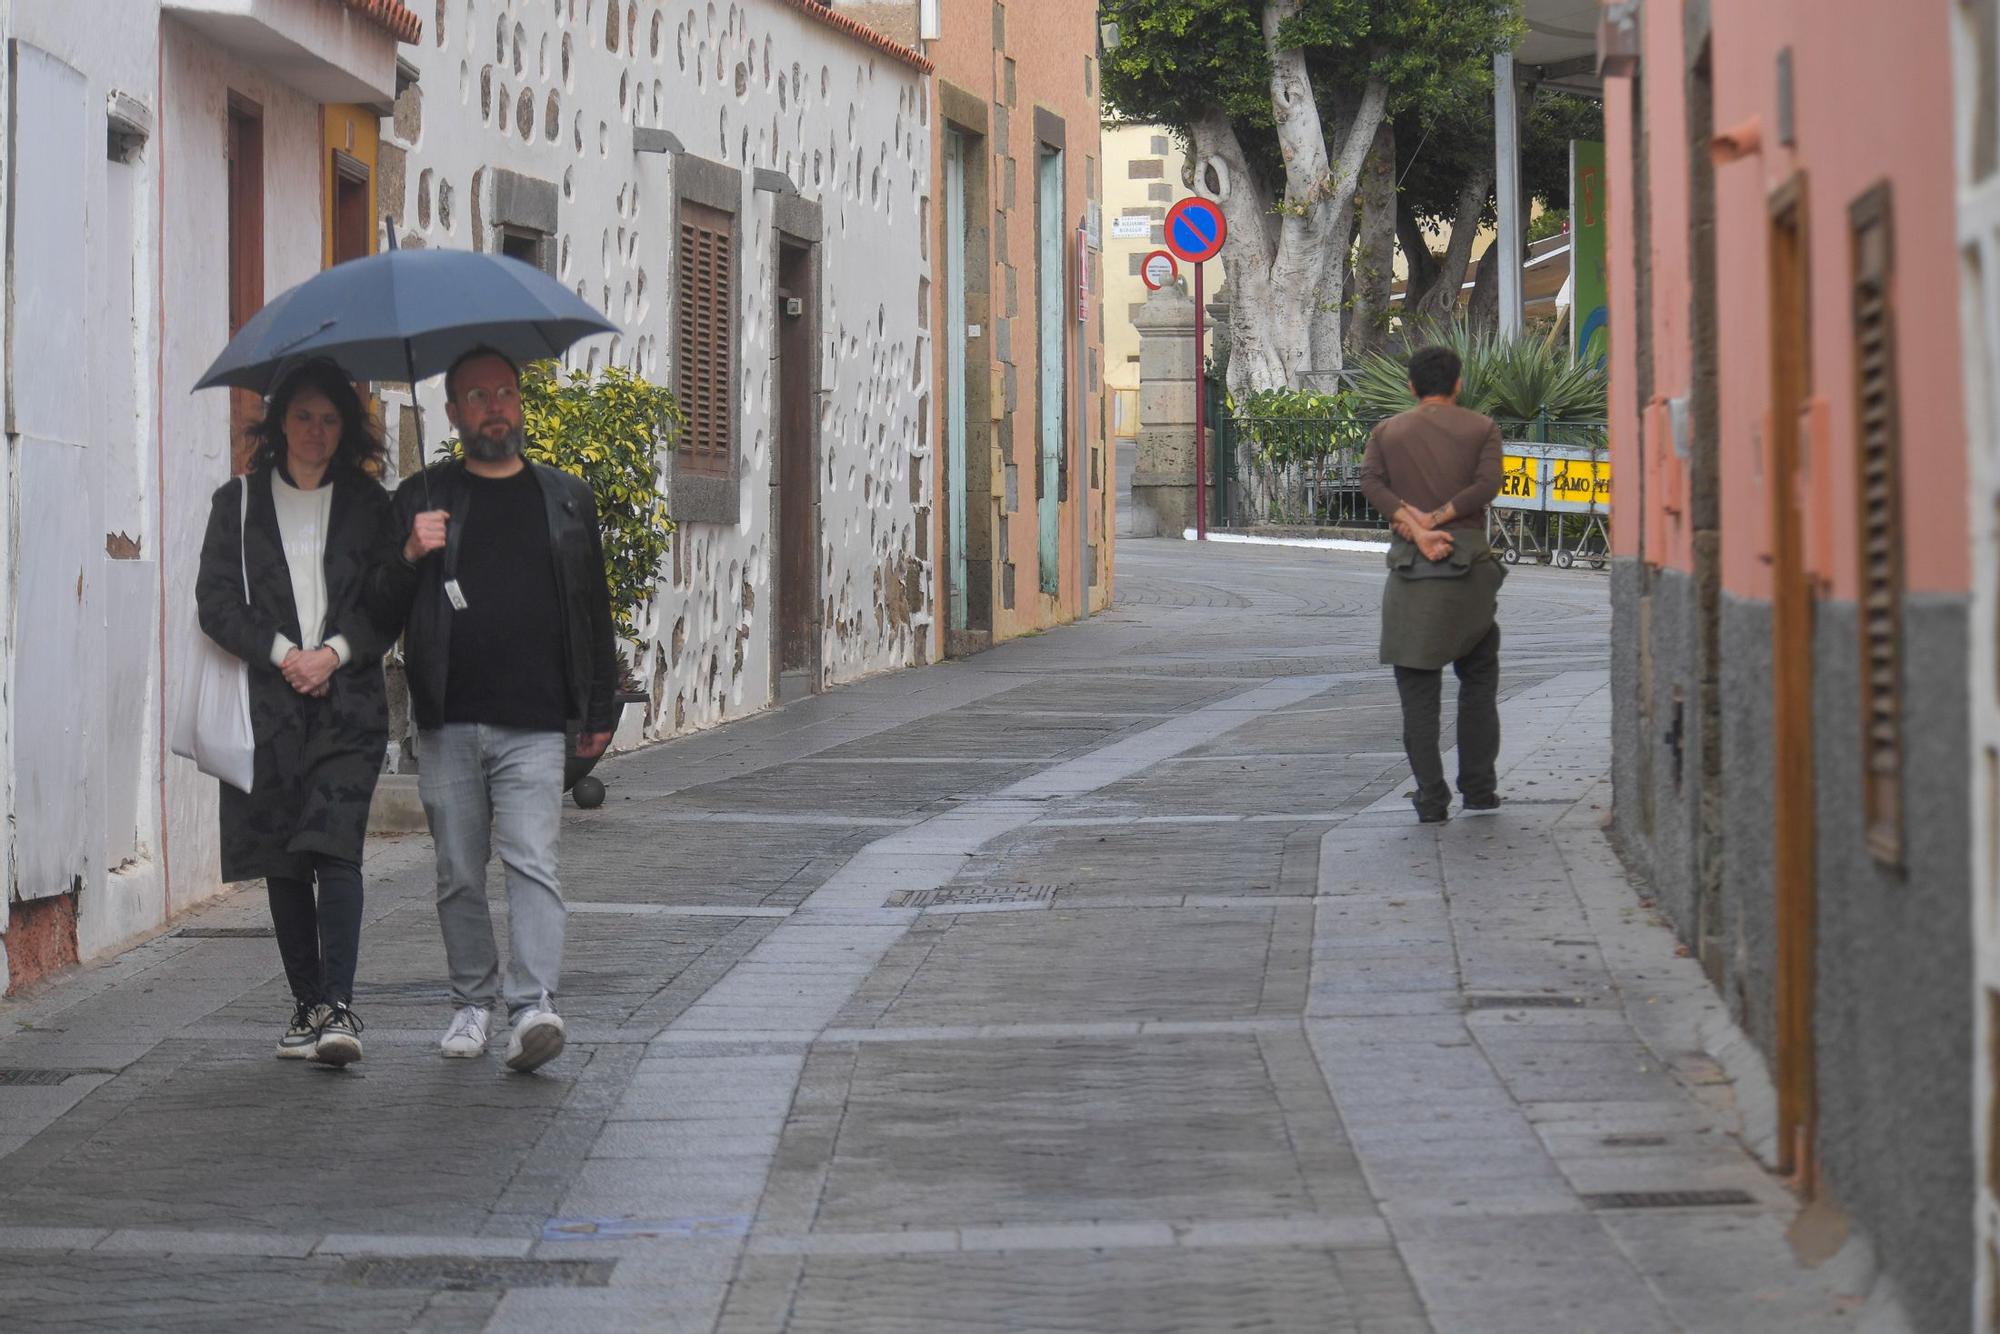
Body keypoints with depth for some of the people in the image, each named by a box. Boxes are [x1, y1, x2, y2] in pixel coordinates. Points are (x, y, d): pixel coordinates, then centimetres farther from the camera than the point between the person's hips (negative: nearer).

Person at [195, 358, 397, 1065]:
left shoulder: (368, 505, 10)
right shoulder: (239, 502, 10)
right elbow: (216, 600, 2)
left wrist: (333, 654, -11)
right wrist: (283, 654, -10)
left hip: (348, 701, -2)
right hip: (267, 704, 2)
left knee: (335, 847, -15)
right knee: (282, 861, 5)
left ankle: (338, 1007, -20)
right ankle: (307, 1003, 15)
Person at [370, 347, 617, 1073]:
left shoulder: (566, 498, 13)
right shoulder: (421, 499, 9)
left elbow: (593, 610, 16)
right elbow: (382, 607, 6)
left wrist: (600, 710, 12)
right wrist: (410, 557, -14)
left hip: (533, 723, -1)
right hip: (447, 725, 1)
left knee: (532, 862, -13)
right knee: (459, 872, 6)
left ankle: (534, 1005, -21)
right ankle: (473, 1002, 19)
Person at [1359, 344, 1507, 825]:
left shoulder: (1387, 433, 11)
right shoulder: (1481, 429, 7)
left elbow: (1371, 482, -6)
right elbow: (1487, 484, -9)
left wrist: (1415, 528, -14)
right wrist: (1434, 518, -9)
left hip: (1409, 569, 1)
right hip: (1469, 566, -1)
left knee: (1418, 689, 3)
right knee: (1478, 679, 12)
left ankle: (1431, 799, -2)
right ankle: (1479, 790, 9)